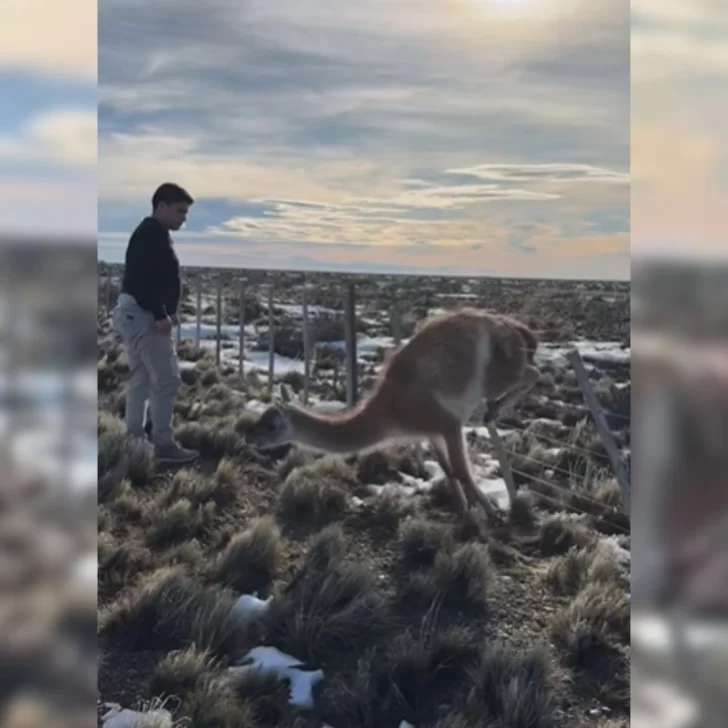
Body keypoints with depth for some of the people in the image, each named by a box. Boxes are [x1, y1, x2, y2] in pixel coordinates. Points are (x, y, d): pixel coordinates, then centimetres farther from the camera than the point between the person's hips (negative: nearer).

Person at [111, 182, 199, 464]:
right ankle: (163, 443, -6)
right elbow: (143, 277, -23)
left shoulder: (152, 235, 19)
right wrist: (160, 314, -25)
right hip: (142, 314, -11)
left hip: (136, 313, 11)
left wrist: (166, 312, 14)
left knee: (142, 378, 16)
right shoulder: (152, 234, -13)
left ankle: (135, 437, 23)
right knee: (166, 379, -10)